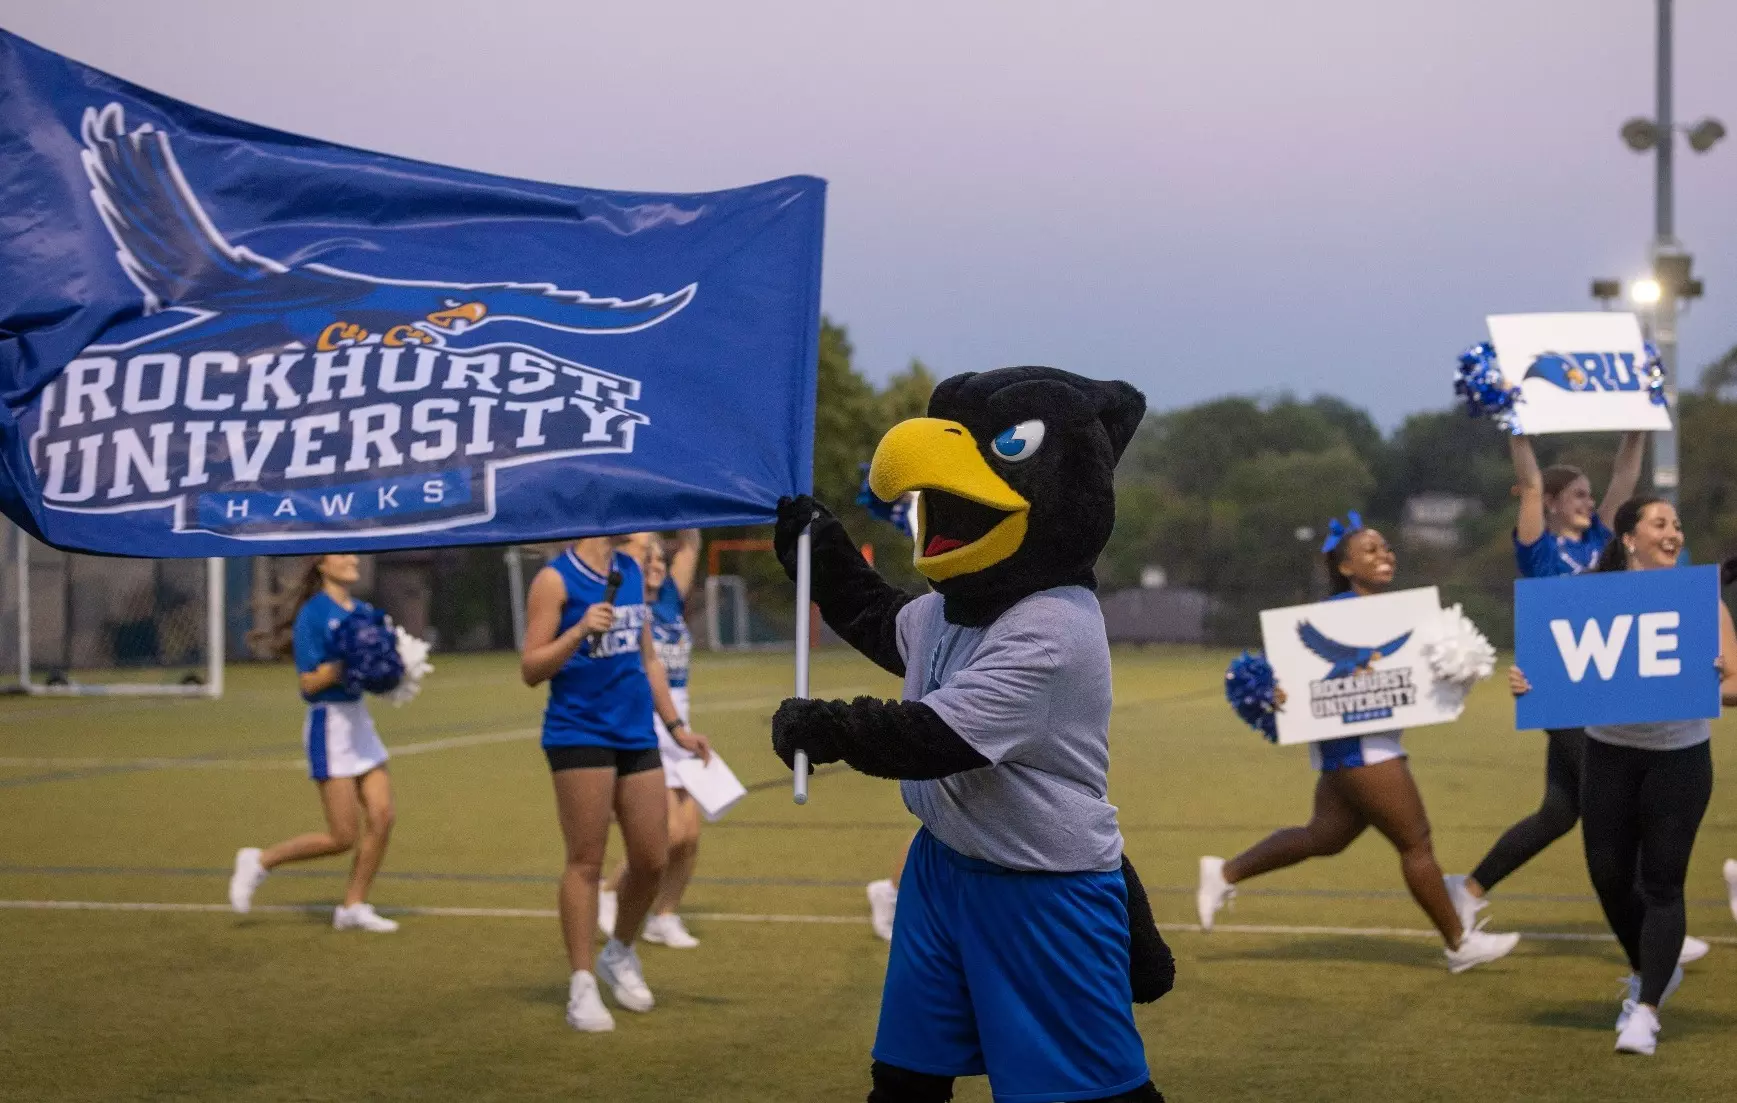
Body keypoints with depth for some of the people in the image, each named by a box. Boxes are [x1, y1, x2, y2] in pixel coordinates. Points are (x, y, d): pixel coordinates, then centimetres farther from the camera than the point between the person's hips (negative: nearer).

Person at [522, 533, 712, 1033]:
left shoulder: (631, 572, 13)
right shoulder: (556, 579, -7)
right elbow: (531, 669, -9)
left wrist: (677, 725, 18)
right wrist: (580, 631, -23)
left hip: (636, 736, 7)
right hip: (579, 735, -6)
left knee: (652, 860, 7)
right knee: (586, 861, -4)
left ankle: (620, 954, 30)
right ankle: (582, 987, 4)